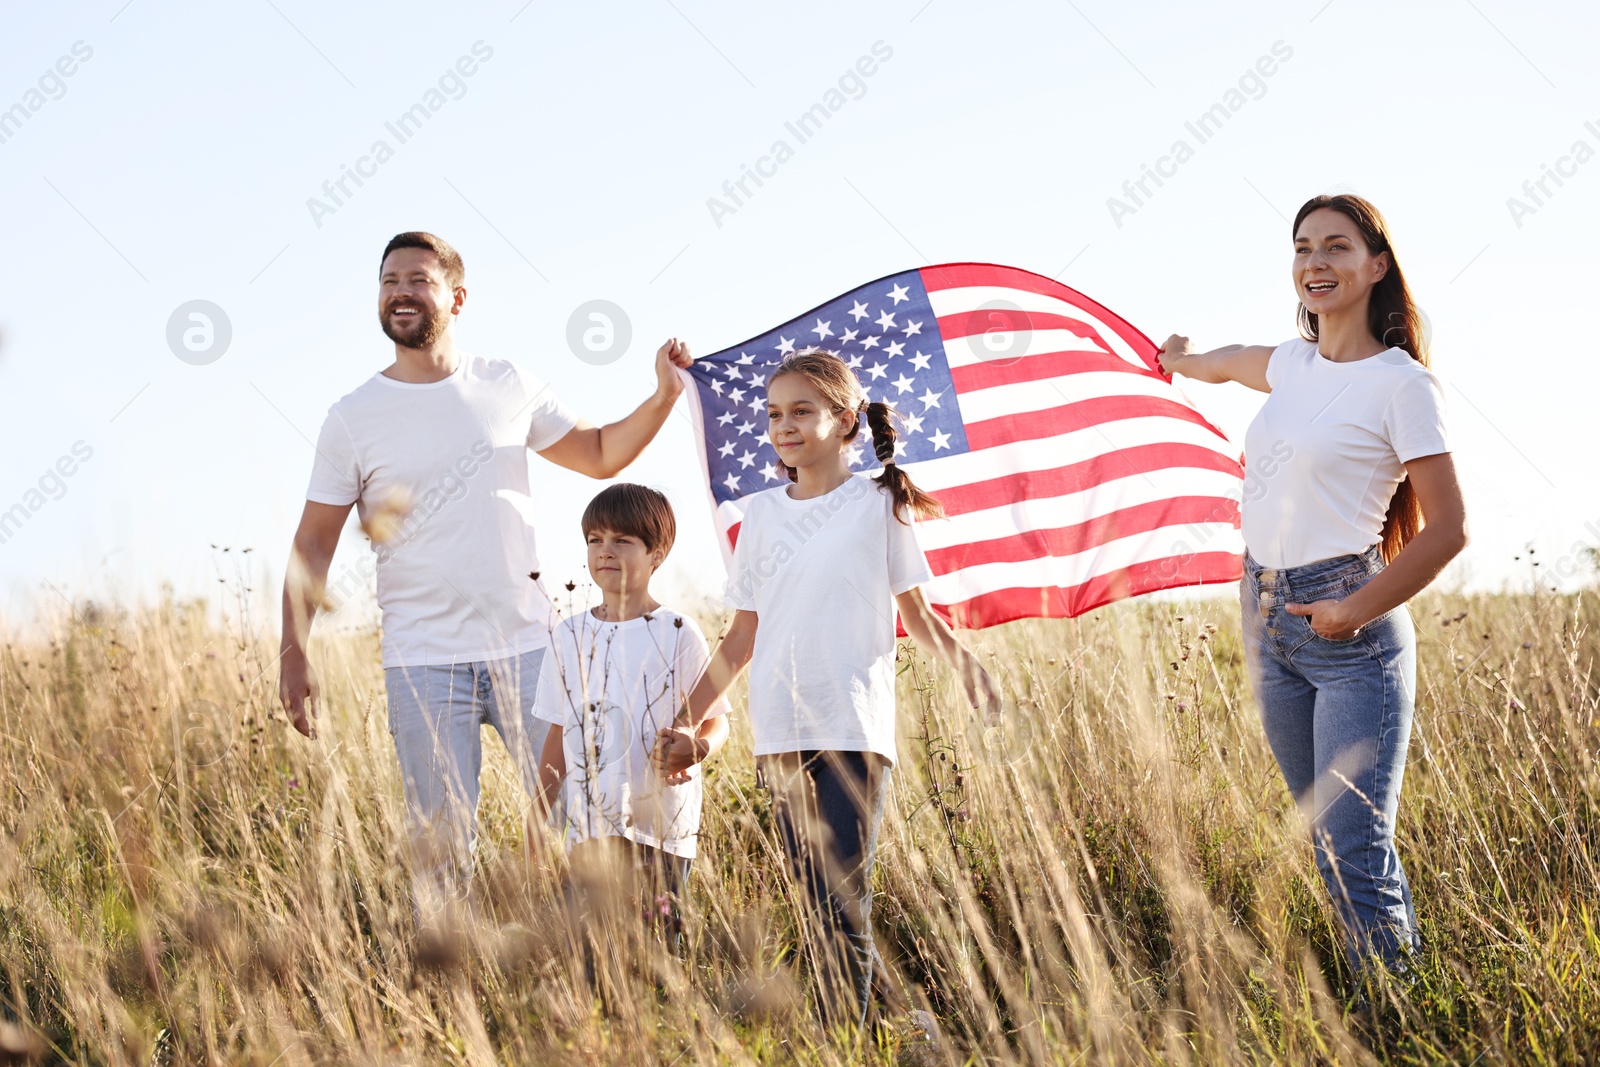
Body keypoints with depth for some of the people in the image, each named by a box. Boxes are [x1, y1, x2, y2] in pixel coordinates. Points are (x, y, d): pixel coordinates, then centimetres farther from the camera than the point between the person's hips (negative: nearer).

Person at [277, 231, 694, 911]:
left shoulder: (507, 387, 7)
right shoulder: (353, 419, 1)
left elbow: (600, 454, 20)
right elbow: (314, 542, 3)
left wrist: (663, 397, 6)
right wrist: (294, 654, -5)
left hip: (527, 645, 2)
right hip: (423, 663, -2)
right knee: (441, 847, -1)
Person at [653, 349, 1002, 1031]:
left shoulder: (877, 505, 3)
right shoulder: (763, 514, 12)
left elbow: (915, 612, 9)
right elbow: (742, 636, 15)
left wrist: (970, 671, -4)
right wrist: (688, 721, 11)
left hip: (853, 727, -4)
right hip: (779, 732, 4)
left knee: (842, 904, -11)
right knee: (813, 906, 7)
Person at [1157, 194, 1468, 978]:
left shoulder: (1402, 384, -9)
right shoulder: (1292, 365, 11)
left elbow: (1448, 529, -10)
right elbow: (1227, 363, 37)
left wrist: (1357, 612, -16)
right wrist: (1182, 360, 56)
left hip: (1346, 627, -7)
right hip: (1266, 618, 7)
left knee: (1357, 854, -12)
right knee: (1330, 844, 9)